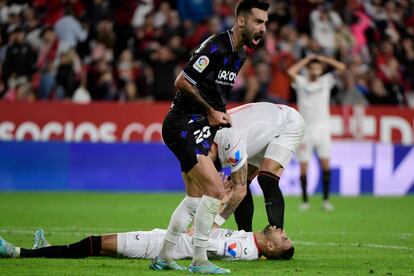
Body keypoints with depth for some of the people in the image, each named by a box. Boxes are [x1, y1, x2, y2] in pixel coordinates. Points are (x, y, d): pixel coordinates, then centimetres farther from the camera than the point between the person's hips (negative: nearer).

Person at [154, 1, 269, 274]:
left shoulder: (240, 54, 11)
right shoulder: (216, 48, -20)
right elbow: (182, 82, -19)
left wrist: (220, 114, 8)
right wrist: (211, 112, -11)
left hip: (198, 128, 10)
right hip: (184, 125, -10)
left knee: (195, 199, 16)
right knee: (216, 191, -17)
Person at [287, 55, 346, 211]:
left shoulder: (326, 81, 8)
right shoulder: (301, 82, 4)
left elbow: (341, 67, -1)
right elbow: (290, 71, -15)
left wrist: (322, 58, 2)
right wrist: (307, 59, -4)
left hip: (322, 129, 1)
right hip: (304, 129, -1)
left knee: (325, 164, -8)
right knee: (303, 167, -1)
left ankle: (326, 200, -1)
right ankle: (305, 201, 8)